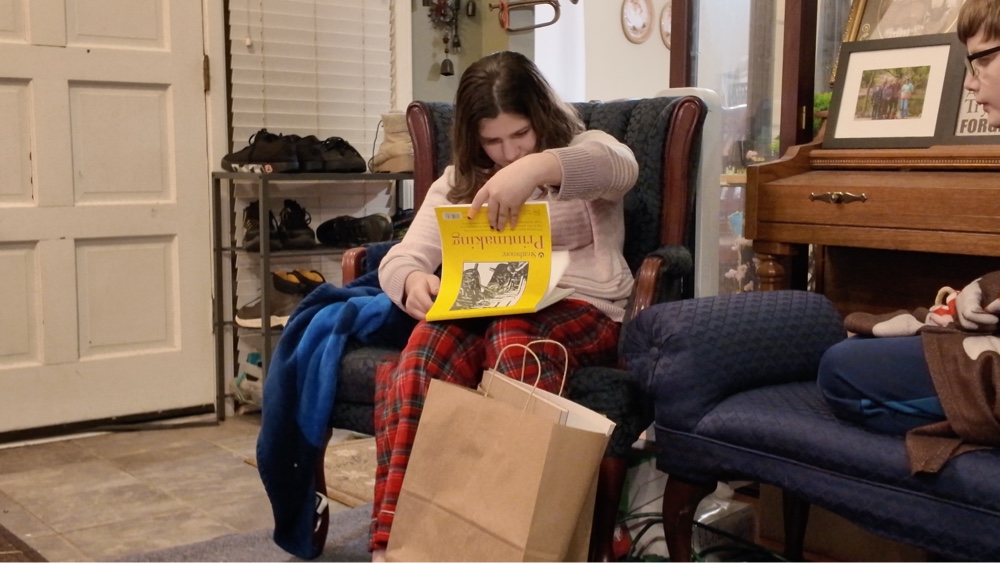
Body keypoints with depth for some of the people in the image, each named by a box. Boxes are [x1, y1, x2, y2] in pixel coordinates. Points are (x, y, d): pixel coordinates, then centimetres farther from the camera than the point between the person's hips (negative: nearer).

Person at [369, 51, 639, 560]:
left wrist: (535, 168, -36)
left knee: (515, 332, -38)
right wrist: (413, 282, -19)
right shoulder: (457, 183, 19)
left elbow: (621, 167, -16)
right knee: (428, 344, -33)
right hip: (480, 314, 3)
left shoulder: (583, 151, 11)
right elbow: (400, 260, 8)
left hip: (580, 313, -2)